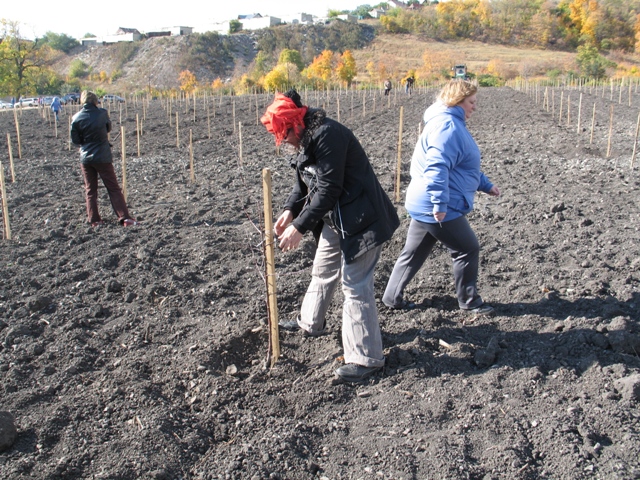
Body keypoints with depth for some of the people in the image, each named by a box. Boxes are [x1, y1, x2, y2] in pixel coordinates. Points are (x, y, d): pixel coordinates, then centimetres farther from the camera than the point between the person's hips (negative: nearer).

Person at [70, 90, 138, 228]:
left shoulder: (76, 118, -5)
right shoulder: (102, 113, -6)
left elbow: (75, 140, 1)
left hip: (86, 158, 2)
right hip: (103, 157, -1)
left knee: (90, 191, 11)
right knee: (114, 189, 3)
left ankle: (95, 220, 11)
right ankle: (125, 217, -3)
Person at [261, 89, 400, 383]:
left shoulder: (327, 135, -23)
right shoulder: (306, 139, 8)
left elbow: (328, 189, -26)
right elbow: (303, 183, 14)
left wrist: (299, 227, -22)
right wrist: (289, 210, -2)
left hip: (360, 220, -10)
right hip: (333, 220, 10)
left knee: (354, 285, -7)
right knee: (322, 272, 24)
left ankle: (366, 359, 4)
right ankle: (310, 324, 46)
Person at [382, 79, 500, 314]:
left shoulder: (452, 124, 19)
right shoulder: (448, 126, -17)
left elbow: (463, 166, 28)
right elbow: (437, 167, -29)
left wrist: (485, 185, 28)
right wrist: (440, 203, -30)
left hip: (423, 206, 11)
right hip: (436, 209, -11)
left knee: (413, 253, 17)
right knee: (468, 250, 4)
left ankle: (392, 297, 25)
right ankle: (469, 302, 20)